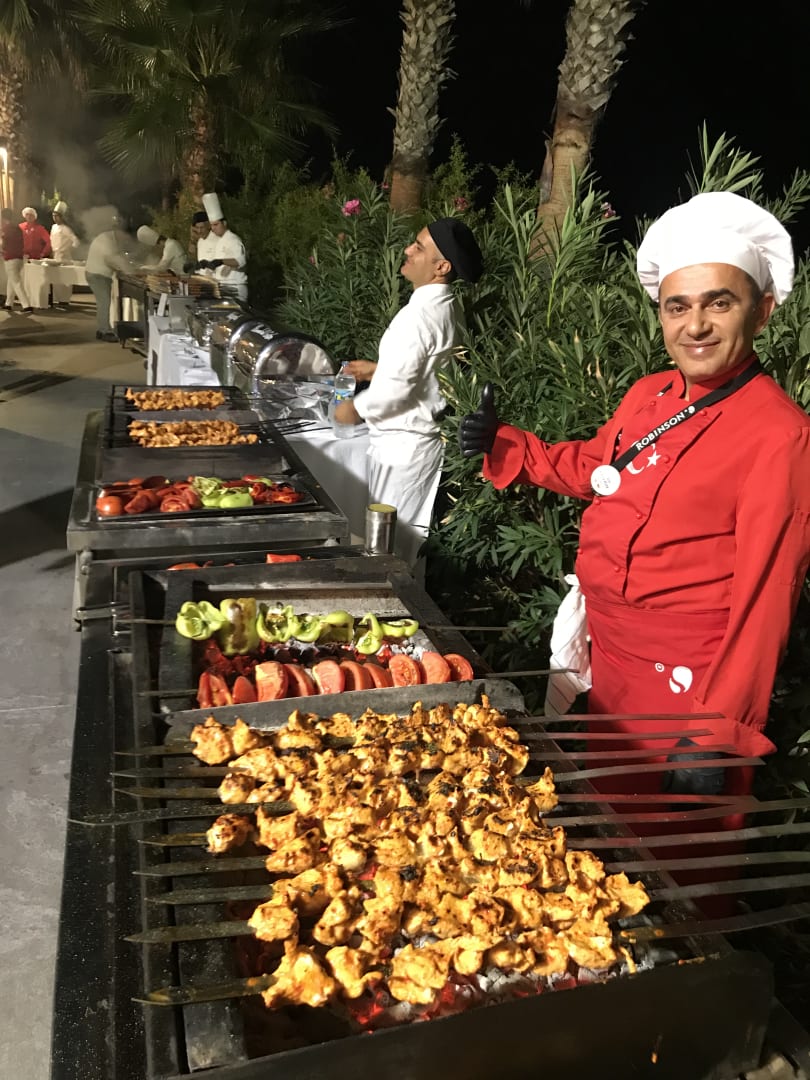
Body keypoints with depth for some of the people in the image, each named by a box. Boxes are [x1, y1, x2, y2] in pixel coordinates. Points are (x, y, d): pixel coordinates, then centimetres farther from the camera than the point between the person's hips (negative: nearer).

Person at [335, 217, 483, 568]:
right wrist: (378, 368, 19)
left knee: (390, 542, 5)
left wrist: (356, 408, -8)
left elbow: (396, 387, -25)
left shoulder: (419, 315, -24)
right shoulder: (447, 307, 5)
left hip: (401, 445, -9)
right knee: (408, 539, 21)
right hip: (423, 437, 9)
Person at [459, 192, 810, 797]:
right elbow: (593, 467, 19)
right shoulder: (649, 395, 1)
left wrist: (717, 740, -19)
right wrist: (501, 445, 5)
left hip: (684, 688, -6)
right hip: (607, 660, 6)